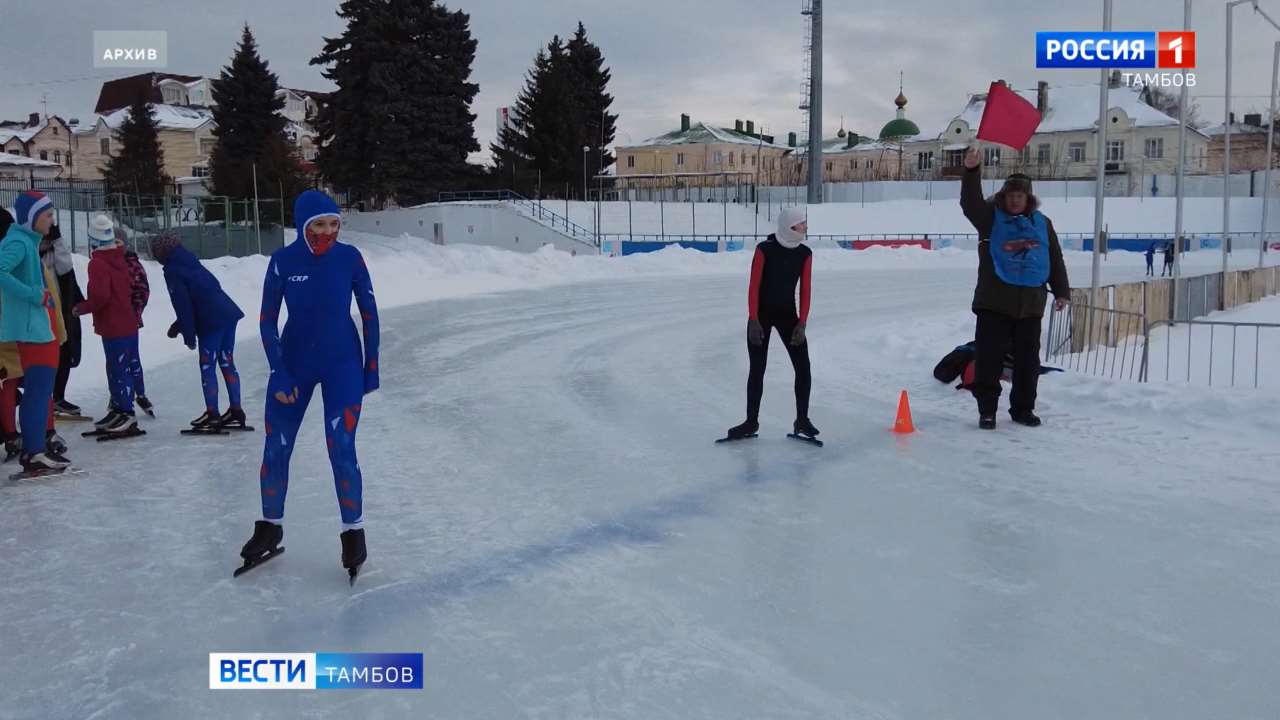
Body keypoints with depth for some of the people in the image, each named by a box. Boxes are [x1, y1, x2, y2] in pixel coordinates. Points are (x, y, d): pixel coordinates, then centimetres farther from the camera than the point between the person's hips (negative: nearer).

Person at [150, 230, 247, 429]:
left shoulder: (172, 271, -4)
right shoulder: (192, 262, 20)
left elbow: (183, 304, -9)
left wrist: (188, 335, -4)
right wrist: (179, 325, 30)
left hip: (211, 323, -8)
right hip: (229, 313, 8)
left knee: (207, 367, 1)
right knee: (227, 363, 12)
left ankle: (212, 414, 4)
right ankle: (235, 410, 15)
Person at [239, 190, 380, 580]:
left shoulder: (349, 257, -9)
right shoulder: (283, 261, -9)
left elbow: (369, 313, -1)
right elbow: (267, 321, -4)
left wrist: (371, 367, -1)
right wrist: (279, 374, -9)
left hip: (342, 364, -1)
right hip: (293, 363, 2)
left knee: (341, 450, -9)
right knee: (276, 449, 8)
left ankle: (353, 531, 8)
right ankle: (270, 526, 29)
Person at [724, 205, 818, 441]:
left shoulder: (805, 253, -3)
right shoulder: (765, 250, -14)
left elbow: (805, 290, -2)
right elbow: (754, 286, -13)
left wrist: (802, 323, -8)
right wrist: (753, 321, -16)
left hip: (788, 314, 3)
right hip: (761, 314, -3)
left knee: (803, 366, -3)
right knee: (757, 369, 2)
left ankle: (802, 420, 10)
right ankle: (751, 422, 14)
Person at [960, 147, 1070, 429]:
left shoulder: (1042, 223, 10)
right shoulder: (991, 216, 2)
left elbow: (1055, 260, 14)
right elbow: (970, 202, -18)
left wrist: (1061, 291, 10)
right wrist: (972, 171, -33)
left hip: (1030, 303, 3)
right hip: (994, 302, -3)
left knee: (1028, 360, 10)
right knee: (989, 357, -2)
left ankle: (1023, 409, 23)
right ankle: (987, 410, 6)